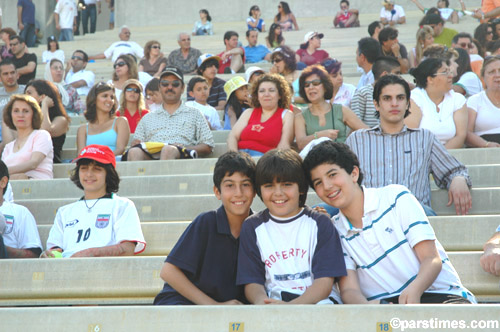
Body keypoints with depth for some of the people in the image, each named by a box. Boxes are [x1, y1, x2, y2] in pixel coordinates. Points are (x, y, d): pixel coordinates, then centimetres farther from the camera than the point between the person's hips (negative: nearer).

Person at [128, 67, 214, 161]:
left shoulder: (195, 114, 24)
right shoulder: (147, 118, 32)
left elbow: (208, 147, 14)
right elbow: (135, 142, 24)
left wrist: (183, 149, -5)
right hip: (150, 156, 2)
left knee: (168, 150, -40)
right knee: (134, 152, -34)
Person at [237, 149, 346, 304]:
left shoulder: (320, 223, 6)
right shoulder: (252, 227, 12)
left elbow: (325, 281, -4)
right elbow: (253, 281, 6)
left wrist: (292, 306, -24)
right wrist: (261, 301, -21)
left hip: (319, 301, -1)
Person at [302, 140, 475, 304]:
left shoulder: (396, 197, 5)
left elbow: (432, 259, -2)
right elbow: (349, 289, 3)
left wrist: (414, 289, -25)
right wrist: (365, 306, -24)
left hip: (439, 294, -2)